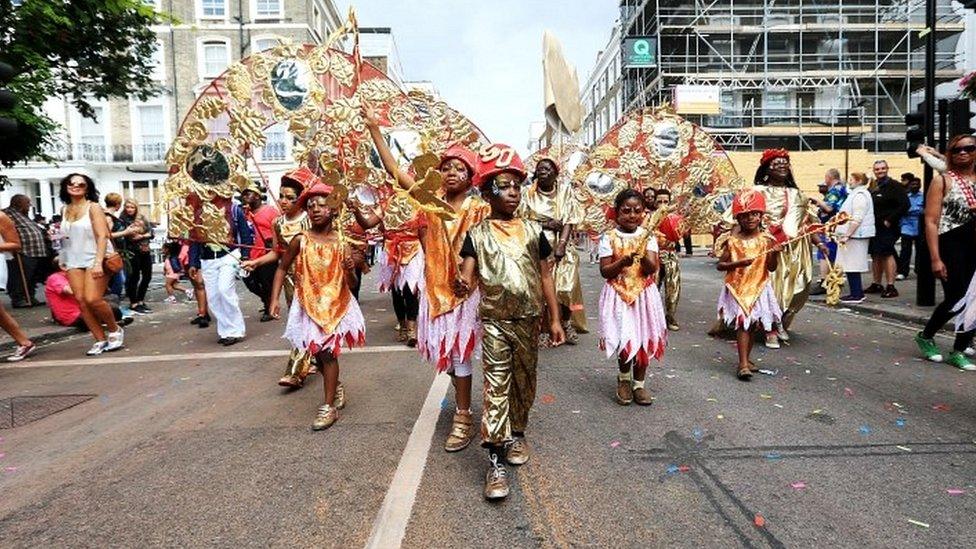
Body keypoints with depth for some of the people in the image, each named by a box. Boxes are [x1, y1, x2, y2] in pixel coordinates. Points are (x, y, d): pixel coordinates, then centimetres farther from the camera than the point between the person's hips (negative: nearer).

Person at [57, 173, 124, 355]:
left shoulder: (93, 207, -5)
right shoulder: (65, 210, 13)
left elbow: (102, 236, -13)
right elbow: (67, 237, 23)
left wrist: (98, 262, -23)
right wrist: (62, 258, 12)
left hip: (94, 259, -6)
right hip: (74, 261, 6)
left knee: (92, 299, -17)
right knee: (81, 300, -3)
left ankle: (115, 330, 6)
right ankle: (100, 340, 5)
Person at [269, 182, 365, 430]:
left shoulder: (341, 242, -5)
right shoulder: (301, 240, -5)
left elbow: (351, 284, -1)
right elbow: (282, 268, 5)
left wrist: (351, 270, -22)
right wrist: (274, 300, -2)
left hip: (337, 305, -1)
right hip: (308, 305, 2)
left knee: (328, 353, -4)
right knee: (317, 353, 10)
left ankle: (330, 405, 8)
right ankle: (336, 387, 37)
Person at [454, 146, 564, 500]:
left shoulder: (533, 231, 4)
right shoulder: (477, 234, -2)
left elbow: (545, 276, 7)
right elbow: (468, 273, -11)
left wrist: (555, 318, 6)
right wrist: (463, 285, -36)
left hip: (528, 320, 3)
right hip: (495, 321, -2)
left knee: (524, 382, 16)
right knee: (496, 387, -4)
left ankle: (517, 433, 39)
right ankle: (495, 461, 1)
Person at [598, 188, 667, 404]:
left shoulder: (648, 237, 1)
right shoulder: (609, 238, -4)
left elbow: (652, 269, -8)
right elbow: (604, 271, -7)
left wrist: (644, 256, -28)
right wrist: (623, 262, -23)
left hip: (644, 295, 2)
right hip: (618, 295, -2)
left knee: (644, 339, 5)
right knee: (625, 340, -7)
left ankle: (638, 383, 24)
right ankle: (623, 379, 21)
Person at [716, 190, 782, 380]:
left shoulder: (766, 239, -1)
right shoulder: (732, 240, -5)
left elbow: (771, 268, -2)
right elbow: (720, 265, -5)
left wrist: (774, 254, -20)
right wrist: (737, 263, -20)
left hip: (759, 288, 3)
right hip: (737, 288, -3)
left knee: (752, 325, 11)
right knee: (742, 323, -9)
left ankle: (745, 360, 26)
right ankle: (743, 364, -8)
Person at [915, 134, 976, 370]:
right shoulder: (943, 180, -2)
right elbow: (931, 222, -8)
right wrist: (935, 259, -14)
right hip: (951, 245, -5)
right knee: (956, 299, -5)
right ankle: (926, 336, 19)